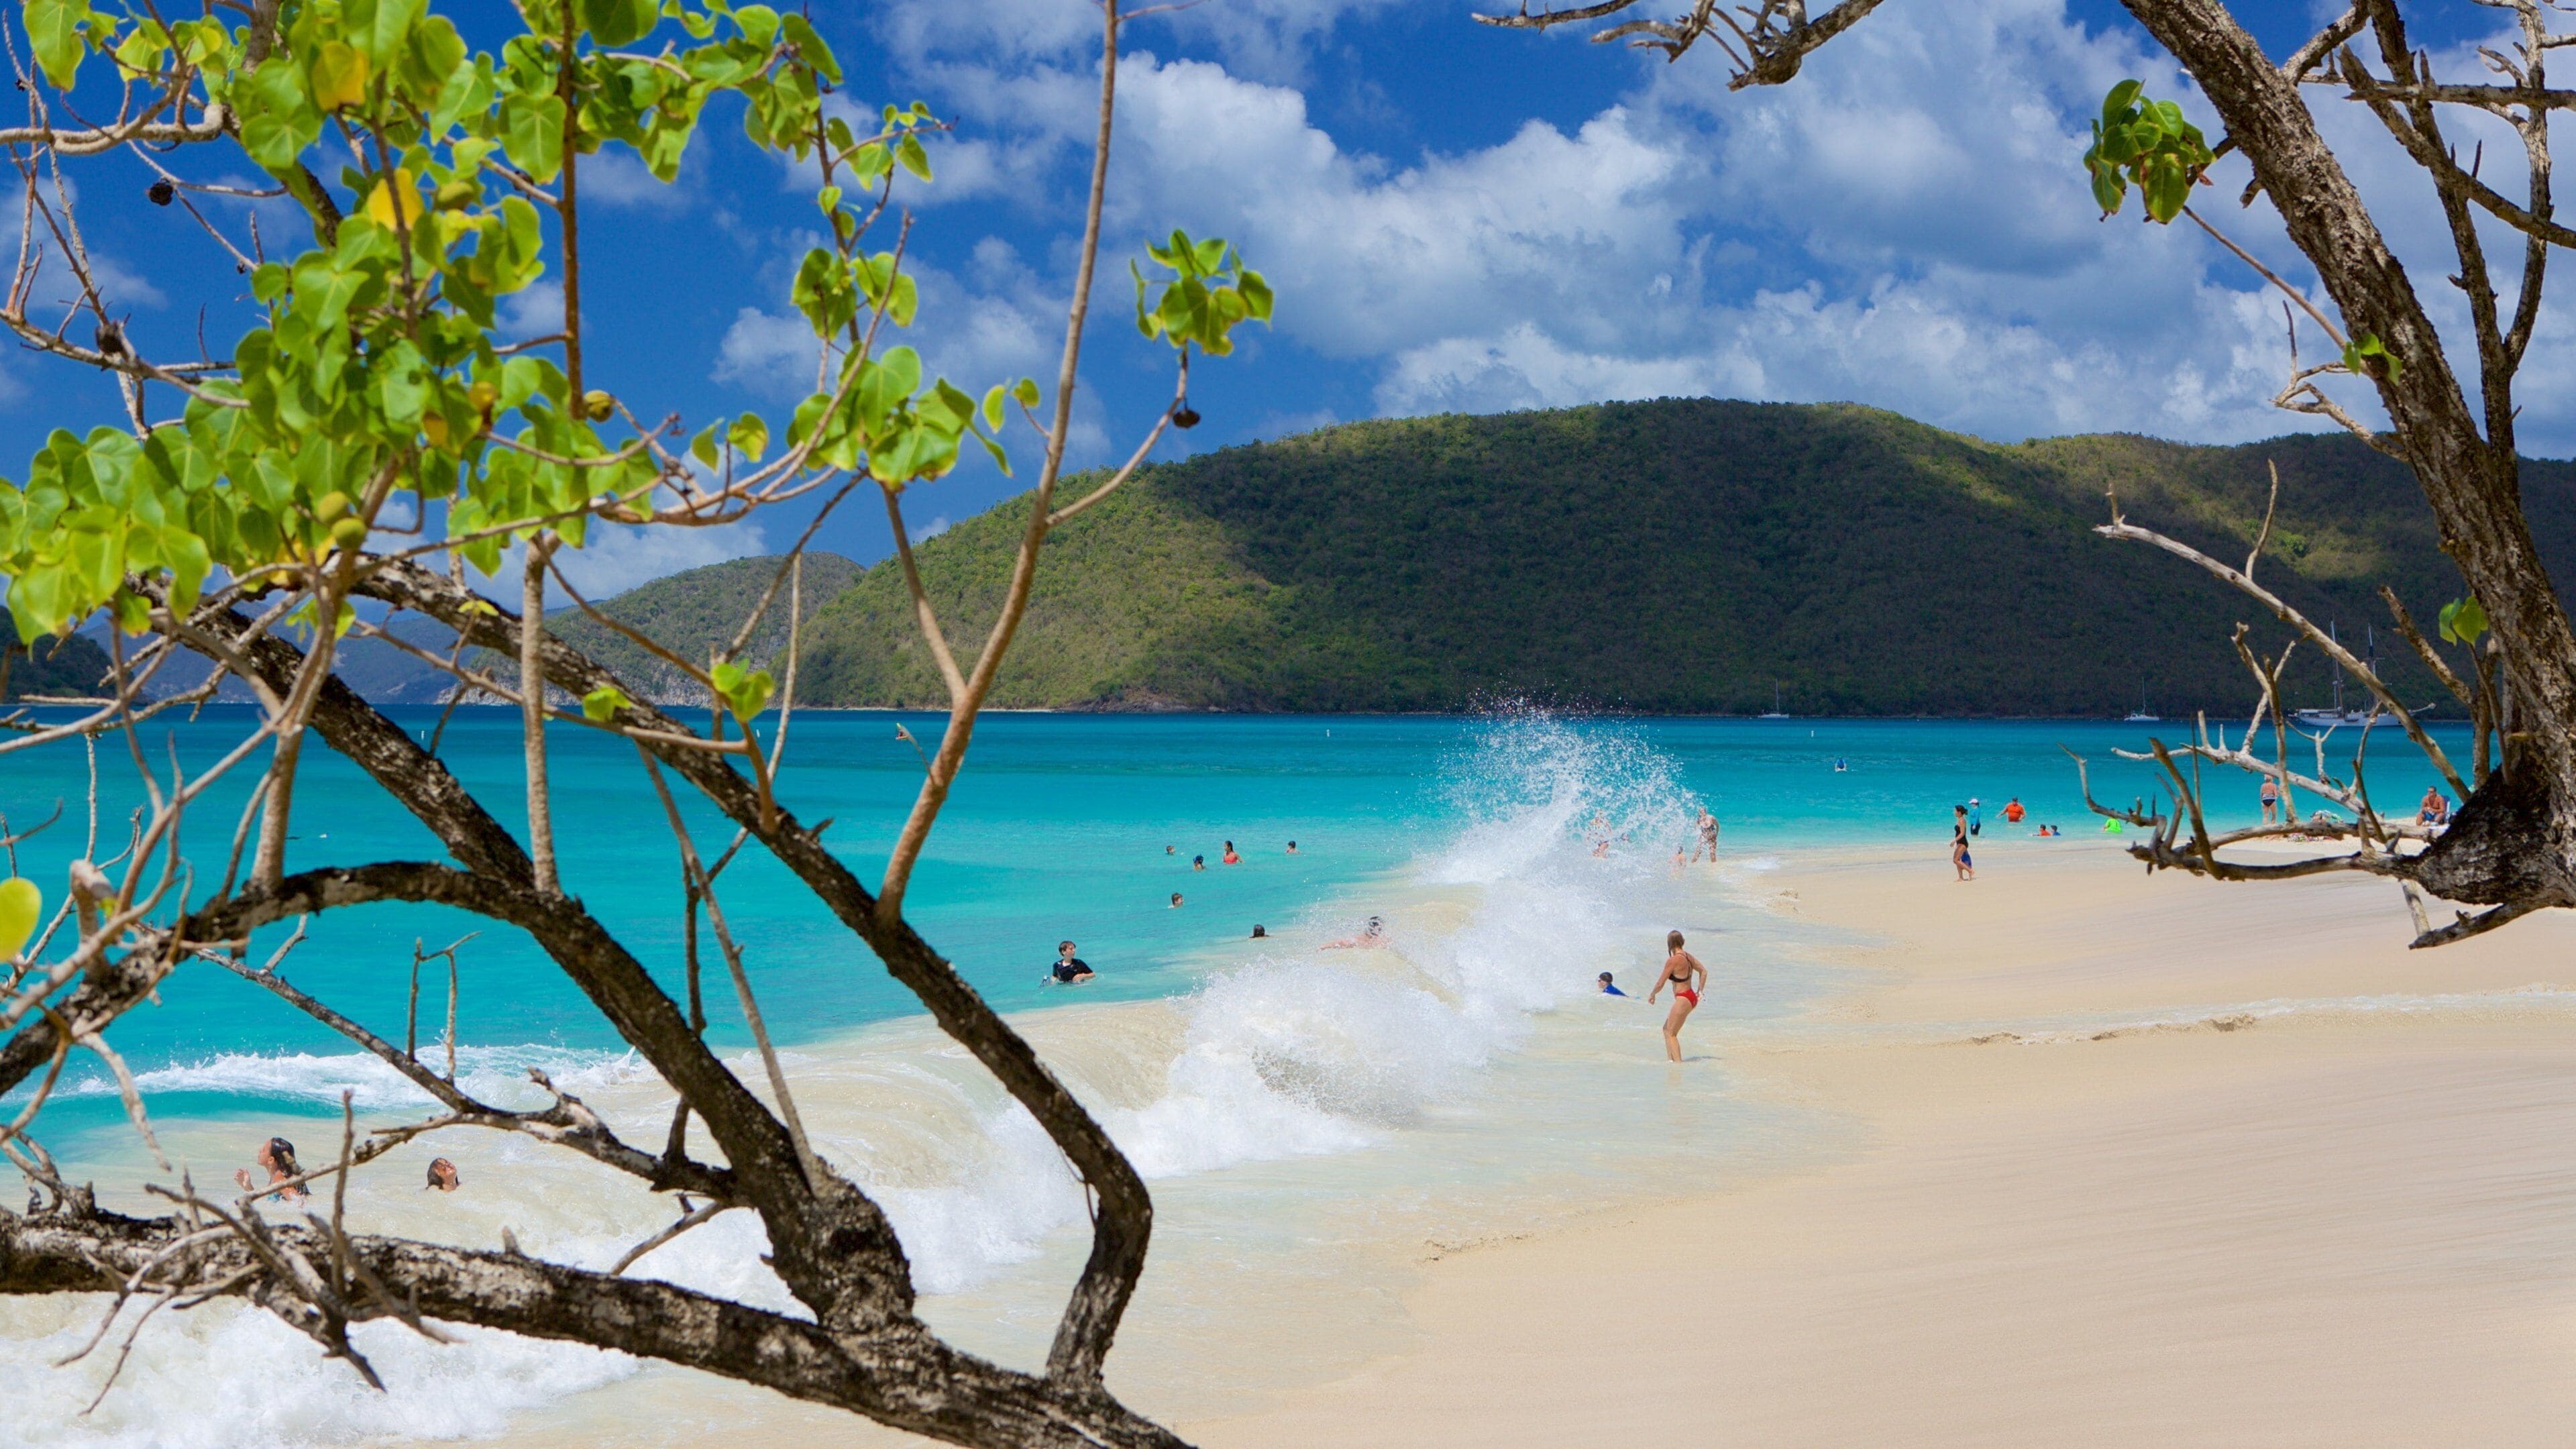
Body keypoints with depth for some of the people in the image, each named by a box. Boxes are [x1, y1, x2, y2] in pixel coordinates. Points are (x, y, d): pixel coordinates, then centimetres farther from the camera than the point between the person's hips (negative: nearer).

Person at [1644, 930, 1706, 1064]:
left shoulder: (1673, 960, -17)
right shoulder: (1688, 956, 7)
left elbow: (1660, 984, -12)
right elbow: (1704, 971, 18)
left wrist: (1652, 995, 6)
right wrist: (1700, 991, 21)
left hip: (1683, 999, -9)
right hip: (1692, 997, 9)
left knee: (1671, 1034, -3)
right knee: (1667, 1028, 18)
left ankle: (1678, 1062, -12)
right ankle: (1671, 1059, 17)